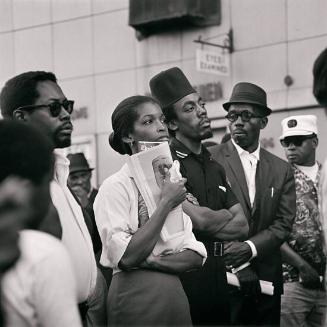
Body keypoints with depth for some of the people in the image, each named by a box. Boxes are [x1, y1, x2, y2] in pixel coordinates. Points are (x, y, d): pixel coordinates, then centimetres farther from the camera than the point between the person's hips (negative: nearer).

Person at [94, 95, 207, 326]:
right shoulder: (115, 186, -9)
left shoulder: (173, 183, 10)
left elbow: (196, 255, 4)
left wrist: (154, 261, -14)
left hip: (176, 295, 6)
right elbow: (125, 257, -19)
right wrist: (166, 203, -16)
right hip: (135, 296, -6)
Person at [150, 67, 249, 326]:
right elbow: (200, 220, -19)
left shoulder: (215, 168, 16)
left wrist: (209, 220, -11)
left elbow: (242, 227, 8)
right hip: (182, 278, -7)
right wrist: (225, 215, 3)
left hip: (217, 279, 7)